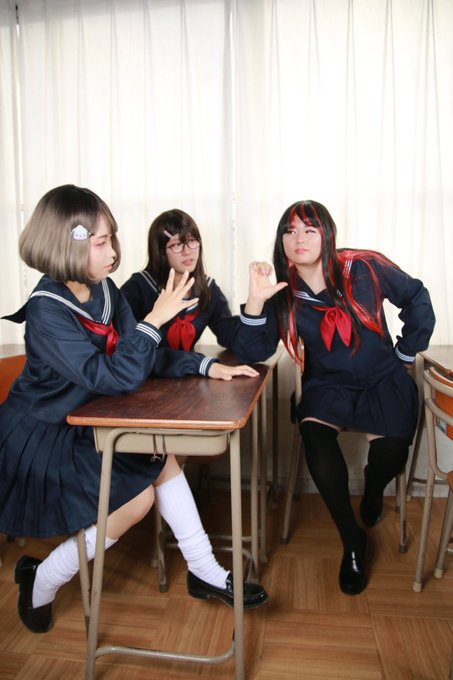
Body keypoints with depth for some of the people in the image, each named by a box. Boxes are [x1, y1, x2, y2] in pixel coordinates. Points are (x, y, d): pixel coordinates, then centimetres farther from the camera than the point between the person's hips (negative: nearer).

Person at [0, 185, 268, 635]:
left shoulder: (103, 289, -5)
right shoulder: (47, 311, -27)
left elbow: (142, 361, -4)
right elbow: (114, 378, -33)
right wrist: (154, 320, -33)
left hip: (81, 424, 7)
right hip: (39, 439, -7)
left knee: (162, 458, -2)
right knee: (135, 498, -12)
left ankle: (205, 572, 12)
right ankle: (40, 584, 12)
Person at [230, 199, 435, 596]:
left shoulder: (365, 269, -9)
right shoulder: (283, 293, -7)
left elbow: (417, 300, 6)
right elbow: (251, 353, -16)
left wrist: (406, 353, 6)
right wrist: (256, 300, -28)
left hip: (383, 382, 0)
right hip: (327, 386, 0)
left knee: (390, 454, -23)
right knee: (315, 435, -30)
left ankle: (373, 488, 21)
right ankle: (353, 541, -7)